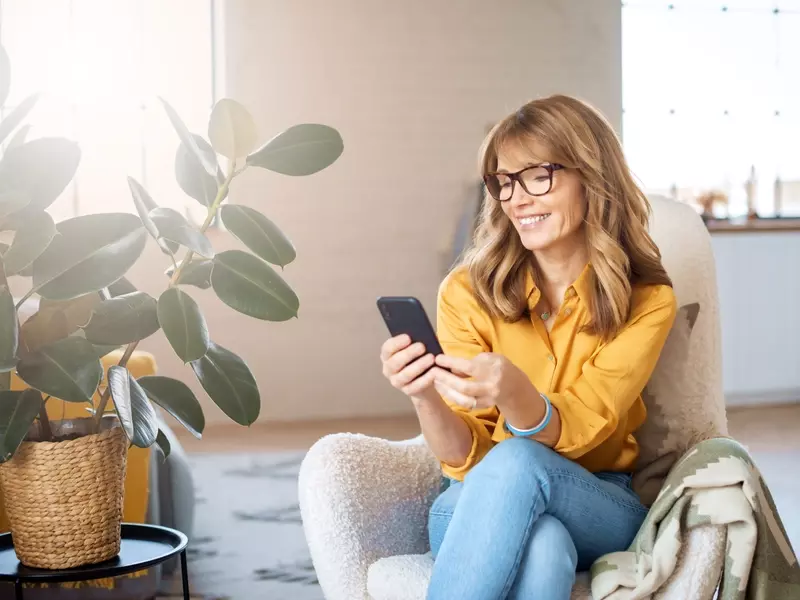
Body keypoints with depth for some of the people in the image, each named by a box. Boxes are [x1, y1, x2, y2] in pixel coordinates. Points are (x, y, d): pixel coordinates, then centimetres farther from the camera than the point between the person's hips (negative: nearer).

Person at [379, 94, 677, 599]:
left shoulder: (647, 301, -4)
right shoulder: (468, 292, -3)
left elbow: (576, 434, -16)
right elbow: (466, 458, -6)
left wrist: (513, 394, -38)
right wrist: (426, 400, -29)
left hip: (599, 507, 0)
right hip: (483, 507, 0)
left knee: (516, 463, -35)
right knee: (539, 546, -38)